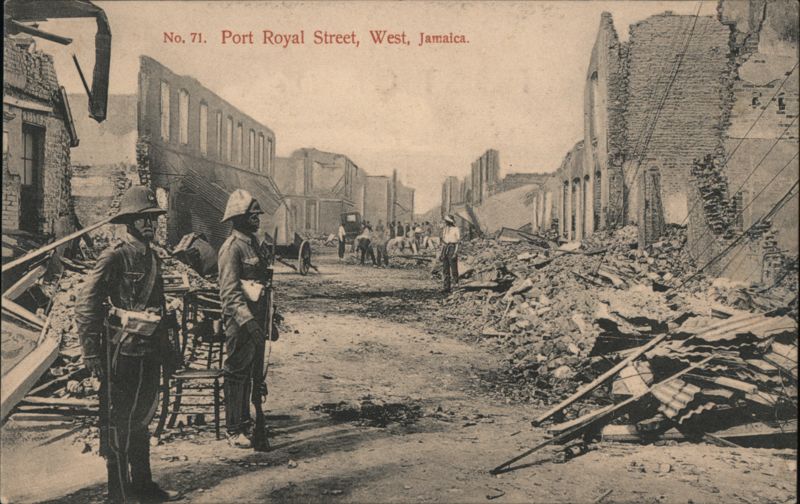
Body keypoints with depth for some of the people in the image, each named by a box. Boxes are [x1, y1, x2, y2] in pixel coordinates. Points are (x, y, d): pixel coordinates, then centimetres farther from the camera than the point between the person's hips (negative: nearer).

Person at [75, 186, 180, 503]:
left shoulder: (152, 257, 11)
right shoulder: (114, 257, -14)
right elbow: (85, 308, -17)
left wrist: (167, 346, 20)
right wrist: (92, 355, -19)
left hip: (149, 352, 8)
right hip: (121, 354, -8)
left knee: (141, 418, 19)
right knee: (117, 424, 2)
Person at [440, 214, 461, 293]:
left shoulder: (456, 230, -6)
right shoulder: (445, 230, 14)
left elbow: (458, 241, -10)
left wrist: (455, 253, -18)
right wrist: (442, 253, 15)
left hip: (452, 249, -6)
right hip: (445, 249, 7)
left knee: (453, 269, -6)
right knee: (445, 269, 3)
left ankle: (456, 284, 11)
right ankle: (447, 287, 5)